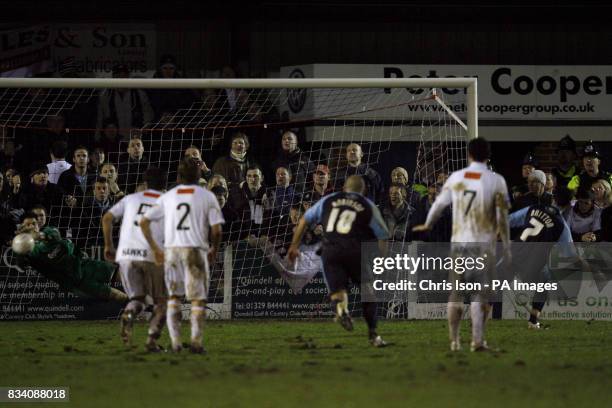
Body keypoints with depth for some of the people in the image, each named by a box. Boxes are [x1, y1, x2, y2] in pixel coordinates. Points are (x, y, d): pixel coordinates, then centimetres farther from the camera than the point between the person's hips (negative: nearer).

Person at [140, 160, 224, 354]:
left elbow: (144, 221, 8)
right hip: (196, 250, -3)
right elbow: (216, 229, -3)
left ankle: (175, 342, 4)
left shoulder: (167, 197, 10)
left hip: (171, 250, 3)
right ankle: (196, 341, -2)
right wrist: (214, 251, 14)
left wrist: (155, 248, 15)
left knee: (174, 296, 13)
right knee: (198, 298, 5)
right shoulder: (207, 196, 2)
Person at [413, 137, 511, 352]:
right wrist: (507, 246, 4)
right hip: (484, 244, -2)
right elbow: (502, 217, -5)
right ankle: (477, 340, -8)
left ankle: (454, 341, 14)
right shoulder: (496, 181, -5)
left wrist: (427, 225, 33)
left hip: (459, 242, 2)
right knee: (480, 293, 0)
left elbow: (439, 203, 15)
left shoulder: (456, 177, 3)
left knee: (456, 293, 11)